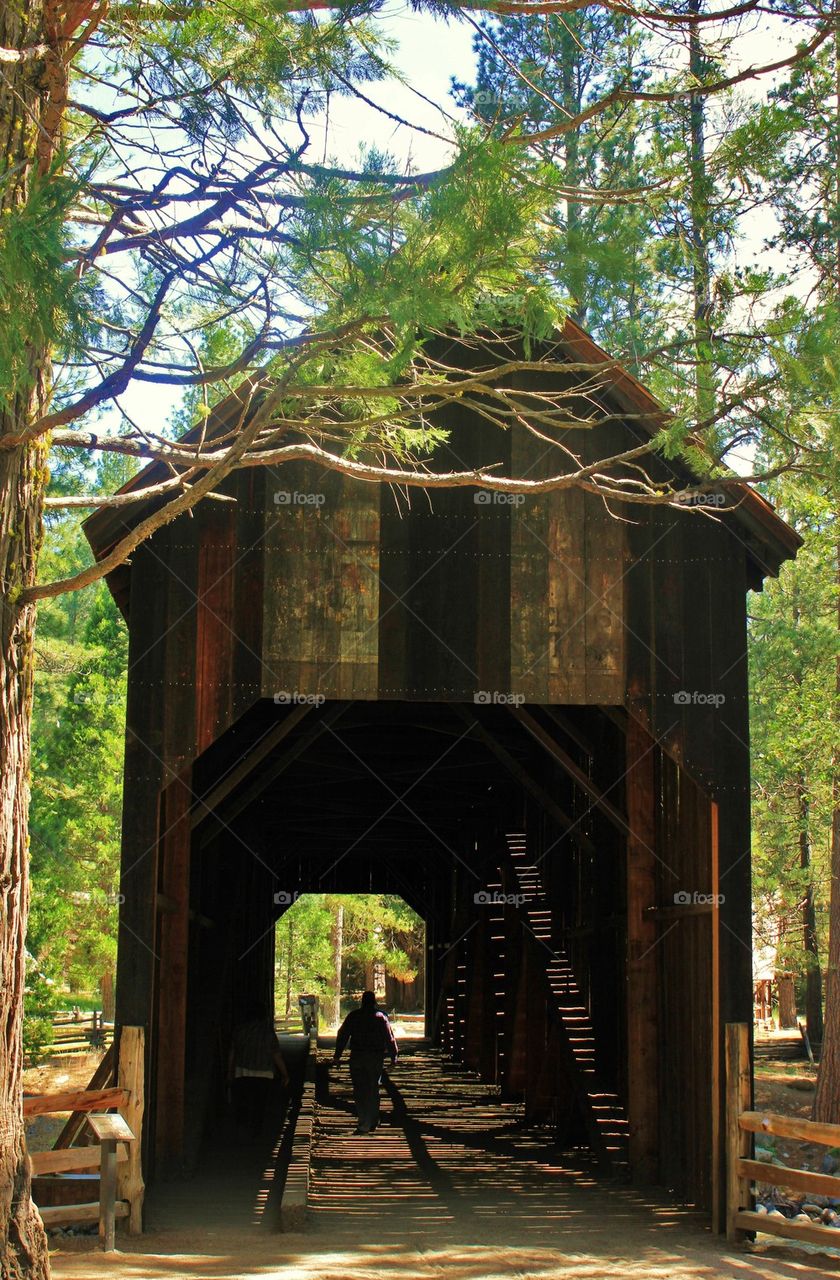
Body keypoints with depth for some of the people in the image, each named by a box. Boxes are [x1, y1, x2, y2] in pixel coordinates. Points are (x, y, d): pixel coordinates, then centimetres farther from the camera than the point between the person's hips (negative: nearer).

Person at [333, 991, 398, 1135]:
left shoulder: (353, 1016, 2)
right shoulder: (381, 1017, -1)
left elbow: (342, 1036, 3)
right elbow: (389, 1038, -2)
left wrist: (337, 1056, 8)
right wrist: (394, 1055, 6)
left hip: (357, 1058, 0)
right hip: (376, 1057, 0)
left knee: (359, 1090, 3)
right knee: (373, 1089, 12)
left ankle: (364, 1124, -6)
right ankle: (372, 1123, 18)